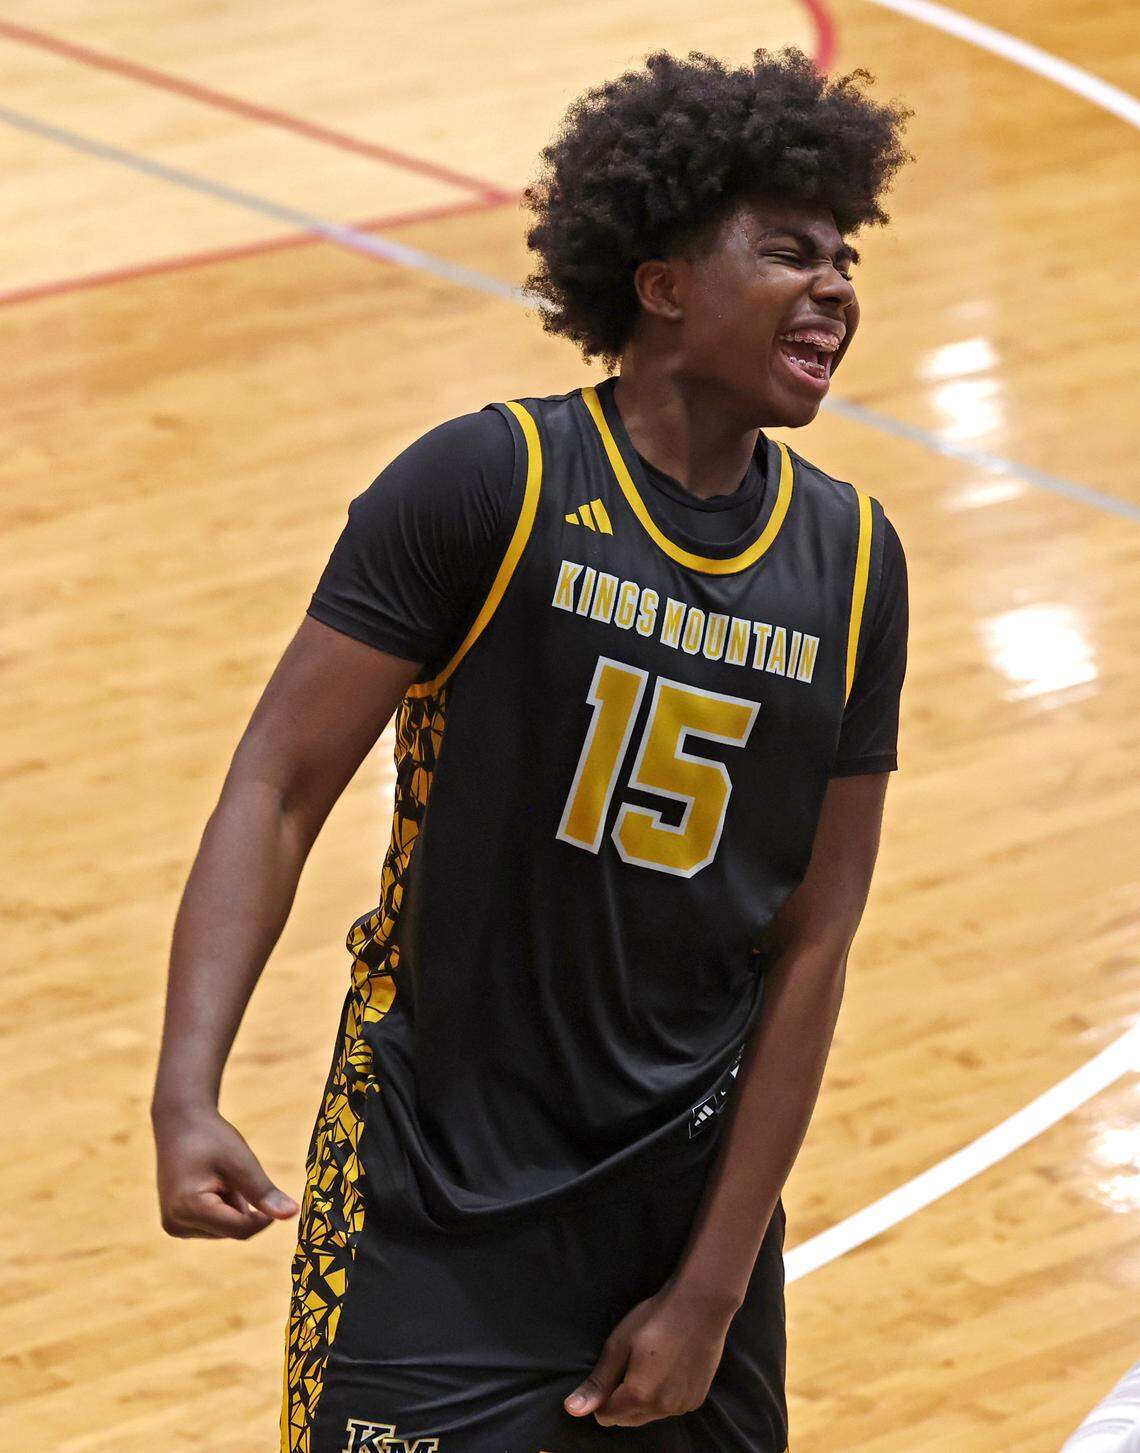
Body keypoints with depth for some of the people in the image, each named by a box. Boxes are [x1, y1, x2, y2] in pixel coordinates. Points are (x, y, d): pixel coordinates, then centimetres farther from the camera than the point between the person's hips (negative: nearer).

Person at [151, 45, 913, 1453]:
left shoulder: (852, 563, 1)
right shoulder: (487, 485, -12)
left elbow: (810, 951, 2)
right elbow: (278, 789, -12)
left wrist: (713, 1294, -1)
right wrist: (185, 1094, -25)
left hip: (688, 1197, 4)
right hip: (437, 1214, -4)